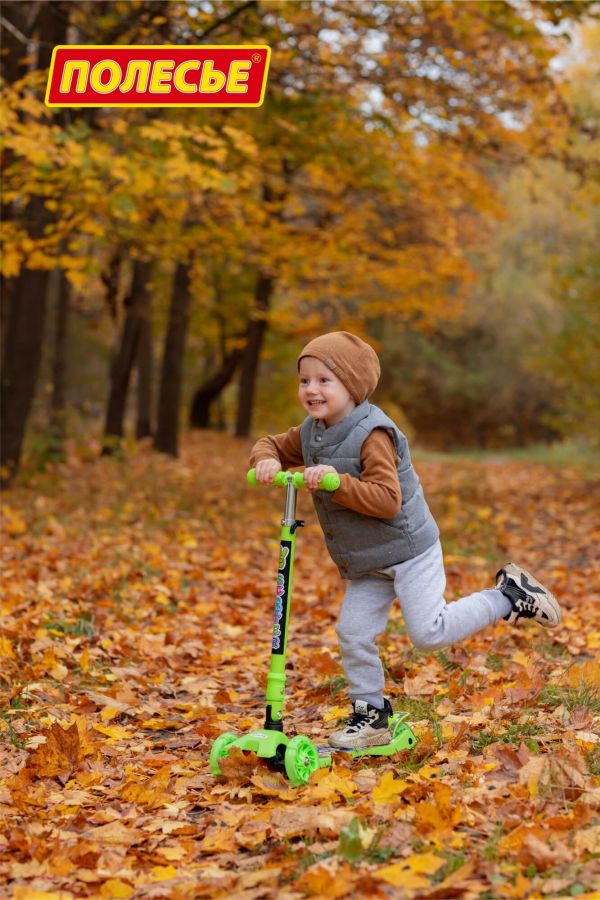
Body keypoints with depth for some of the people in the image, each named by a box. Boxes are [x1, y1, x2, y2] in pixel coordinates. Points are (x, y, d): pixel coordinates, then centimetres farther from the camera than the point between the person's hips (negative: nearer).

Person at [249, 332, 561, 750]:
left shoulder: (372, 434, -24)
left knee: (429, 632, -9)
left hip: (408, 549, -8)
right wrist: (267, 461, -8)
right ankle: (372, 716, 17)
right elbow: (273, 445, 16)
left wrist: (337, 483, -39)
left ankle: (509, 596, 8)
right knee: (353, 633, 2)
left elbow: (387, 499, -29)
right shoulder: (309, 434, 3)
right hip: (365, 563, 8)